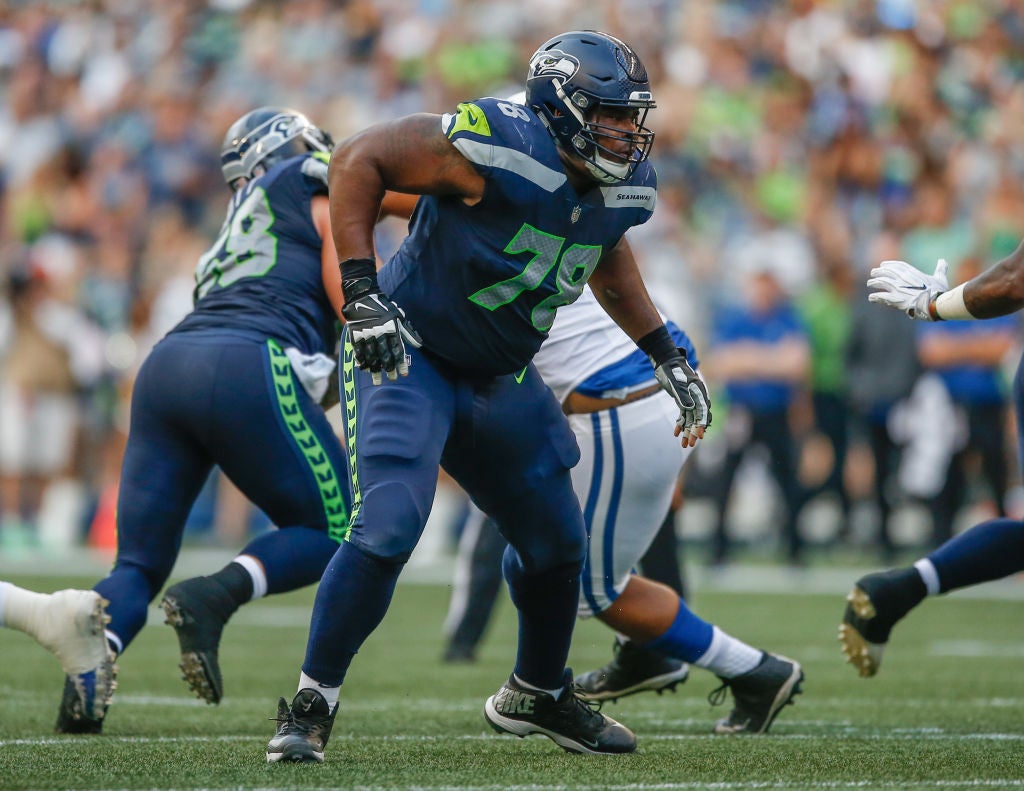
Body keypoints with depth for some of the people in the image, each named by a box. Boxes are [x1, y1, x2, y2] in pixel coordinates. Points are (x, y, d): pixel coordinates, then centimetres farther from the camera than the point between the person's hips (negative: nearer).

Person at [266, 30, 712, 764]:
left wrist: (670, 358, 13)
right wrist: (361, 295, -27)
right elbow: (359, 159, -23)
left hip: (499, 377, 8)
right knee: (387, 529, -22)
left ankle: (538, 695, 39)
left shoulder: (624, 188, -7)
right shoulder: (497, 149, -30)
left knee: (556, 541, 14)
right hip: (408, 350, -7)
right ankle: (312, 704, -7)